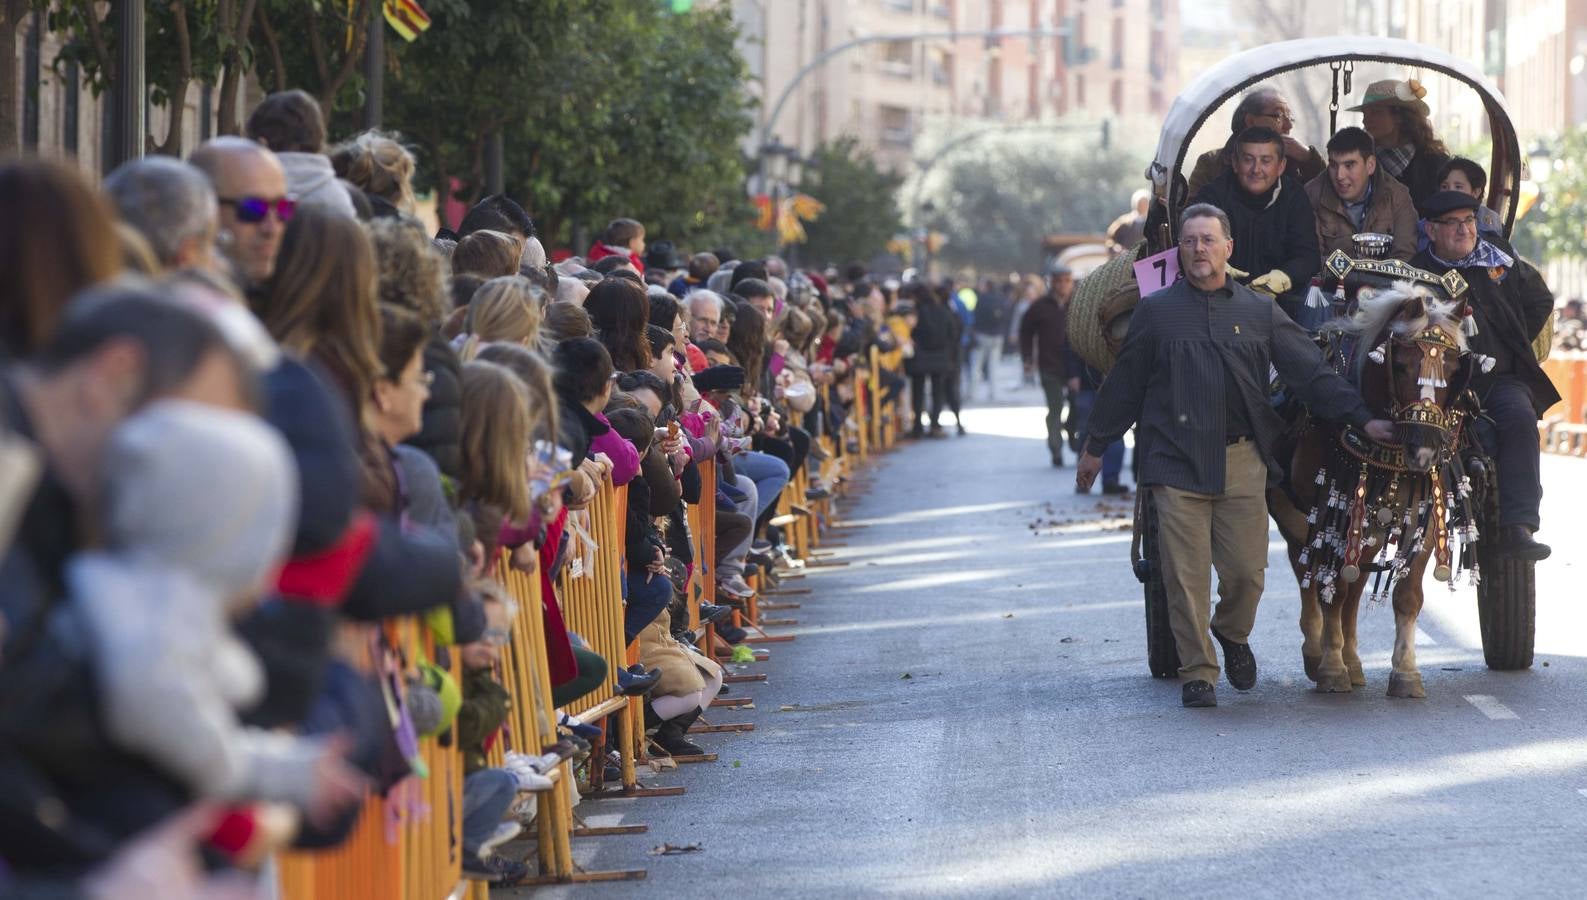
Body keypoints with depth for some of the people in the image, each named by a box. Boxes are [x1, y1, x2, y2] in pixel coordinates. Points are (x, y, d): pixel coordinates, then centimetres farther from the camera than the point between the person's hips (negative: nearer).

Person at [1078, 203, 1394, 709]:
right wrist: (1095, 447, 17)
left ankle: (1232, 636, 28)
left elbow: (1311, 373, 8)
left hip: (1241, 463, 1)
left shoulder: (1259, 312, 9)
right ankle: (1196, 672, 9)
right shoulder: (1156, 312, 7)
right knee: (1185, 576, -4)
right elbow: (1124, 385, 14)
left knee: (1247, 572, -2)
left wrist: (1362, 419, 0)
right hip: (1176, 461, -1)